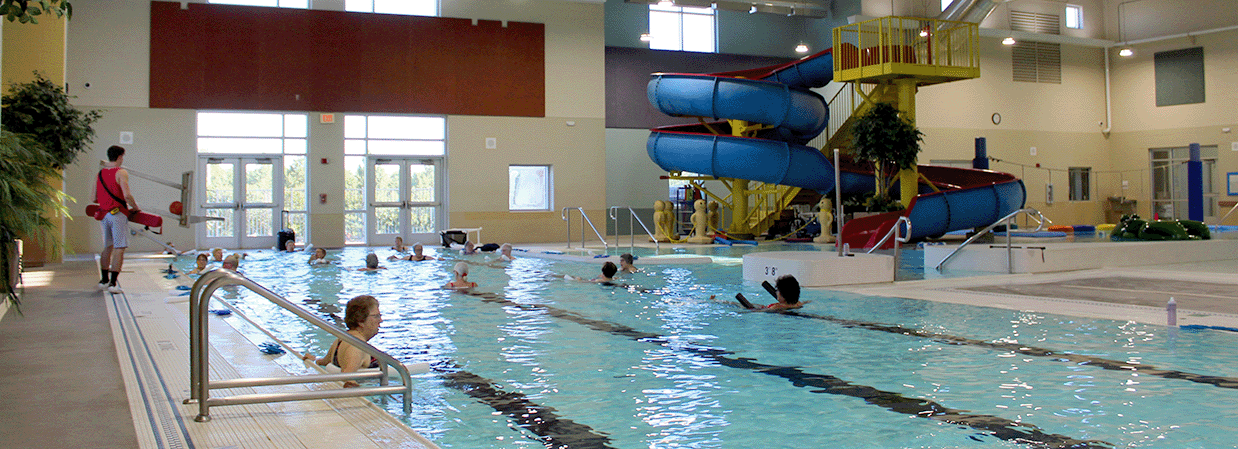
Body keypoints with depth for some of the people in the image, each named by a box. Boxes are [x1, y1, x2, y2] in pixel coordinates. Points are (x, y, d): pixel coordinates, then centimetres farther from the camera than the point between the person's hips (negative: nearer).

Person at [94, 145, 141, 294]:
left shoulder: (99, 174, 11)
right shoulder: (121, 173, -9)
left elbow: (94, 198, 12)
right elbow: (127, 195, -20)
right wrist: (135, 208, -5)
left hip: (103, 213, 7)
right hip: (118, 213, -7)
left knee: (107, 248, 18)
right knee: (119, 248, -6)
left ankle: (104, 280, 24)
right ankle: (113, 283, -12)